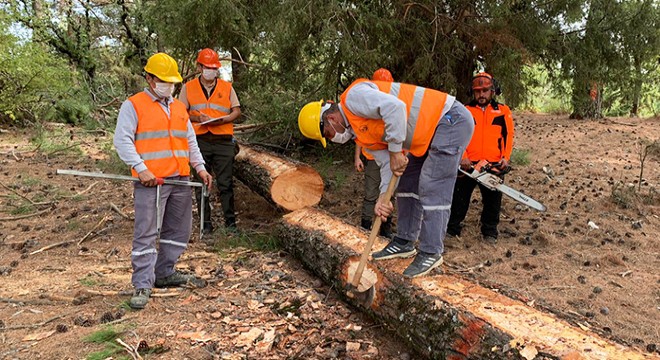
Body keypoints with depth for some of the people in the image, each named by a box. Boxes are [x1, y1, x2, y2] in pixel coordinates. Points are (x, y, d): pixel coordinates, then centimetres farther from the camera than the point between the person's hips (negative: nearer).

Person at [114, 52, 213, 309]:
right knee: (146, 233, -7)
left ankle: (165, 273, 26)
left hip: (181, 181, 7)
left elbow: (191, 142, 22)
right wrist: (141, 169, -18)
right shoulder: (133, 105, 0)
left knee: (179, 230, 12)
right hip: (151, 181, -7)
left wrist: (200, 168, 10)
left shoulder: (179, 108, 19)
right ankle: (142, 285, -1)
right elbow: (122, 140, -9)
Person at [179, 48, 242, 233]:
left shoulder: (227, 87, 12)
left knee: (226, 183, 1)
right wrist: (197, 118, -12)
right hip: (199, 140, 0)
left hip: (223, 141, 0)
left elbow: (237, 111, 8)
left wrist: (224, 119, -11)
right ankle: (205, 223, 12)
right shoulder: (188, 88, 10)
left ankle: (230, 221, 10)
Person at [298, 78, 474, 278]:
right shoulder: (361, 132, 12)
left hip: (451, 120, -10)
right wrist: (384, 196, -9)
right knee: (407, 184, 14)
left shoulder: (353, 96, -17)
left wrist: (395, 151, -25)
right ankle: (404, 242, 23)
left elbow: (395, 107, -32)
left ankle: (431, 253, 0)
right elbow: (386, 163, 5)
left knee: (432, 190, -10)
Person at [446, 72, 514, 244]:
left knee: (492, 200, 9)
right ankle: (452, 230, 14)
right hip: (468, 164, 0)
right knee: (459, 198, 5)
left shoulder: (503, 111, 9)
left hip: (493, 165, 0)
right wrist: (462, 157, -14)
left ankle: (490, 232, 22)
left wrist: (505, 157, -7)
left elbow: (508, 136, 5)